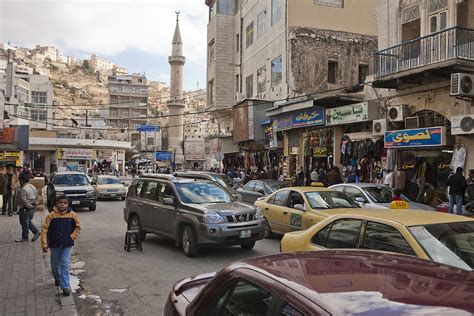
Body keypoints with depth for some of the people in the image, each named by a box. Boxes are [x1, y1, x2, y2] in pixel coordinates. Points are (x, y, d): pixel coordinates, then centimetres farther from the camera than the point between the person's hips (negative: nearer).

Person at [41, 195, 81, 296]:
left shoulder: (72, 215, -7)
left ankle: (66, 287, -3)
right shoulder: (51, 215, -10)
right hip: (54, 245, 1)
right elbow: (44, 230, -8)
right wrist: (44, 244, -12)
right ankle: (57, 279, 44)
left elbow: (78, 227, 5)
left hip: (67, 245, -1)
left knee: (65, 265, -8)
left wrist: (72, 237, -6)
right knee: (55, 265, 16)